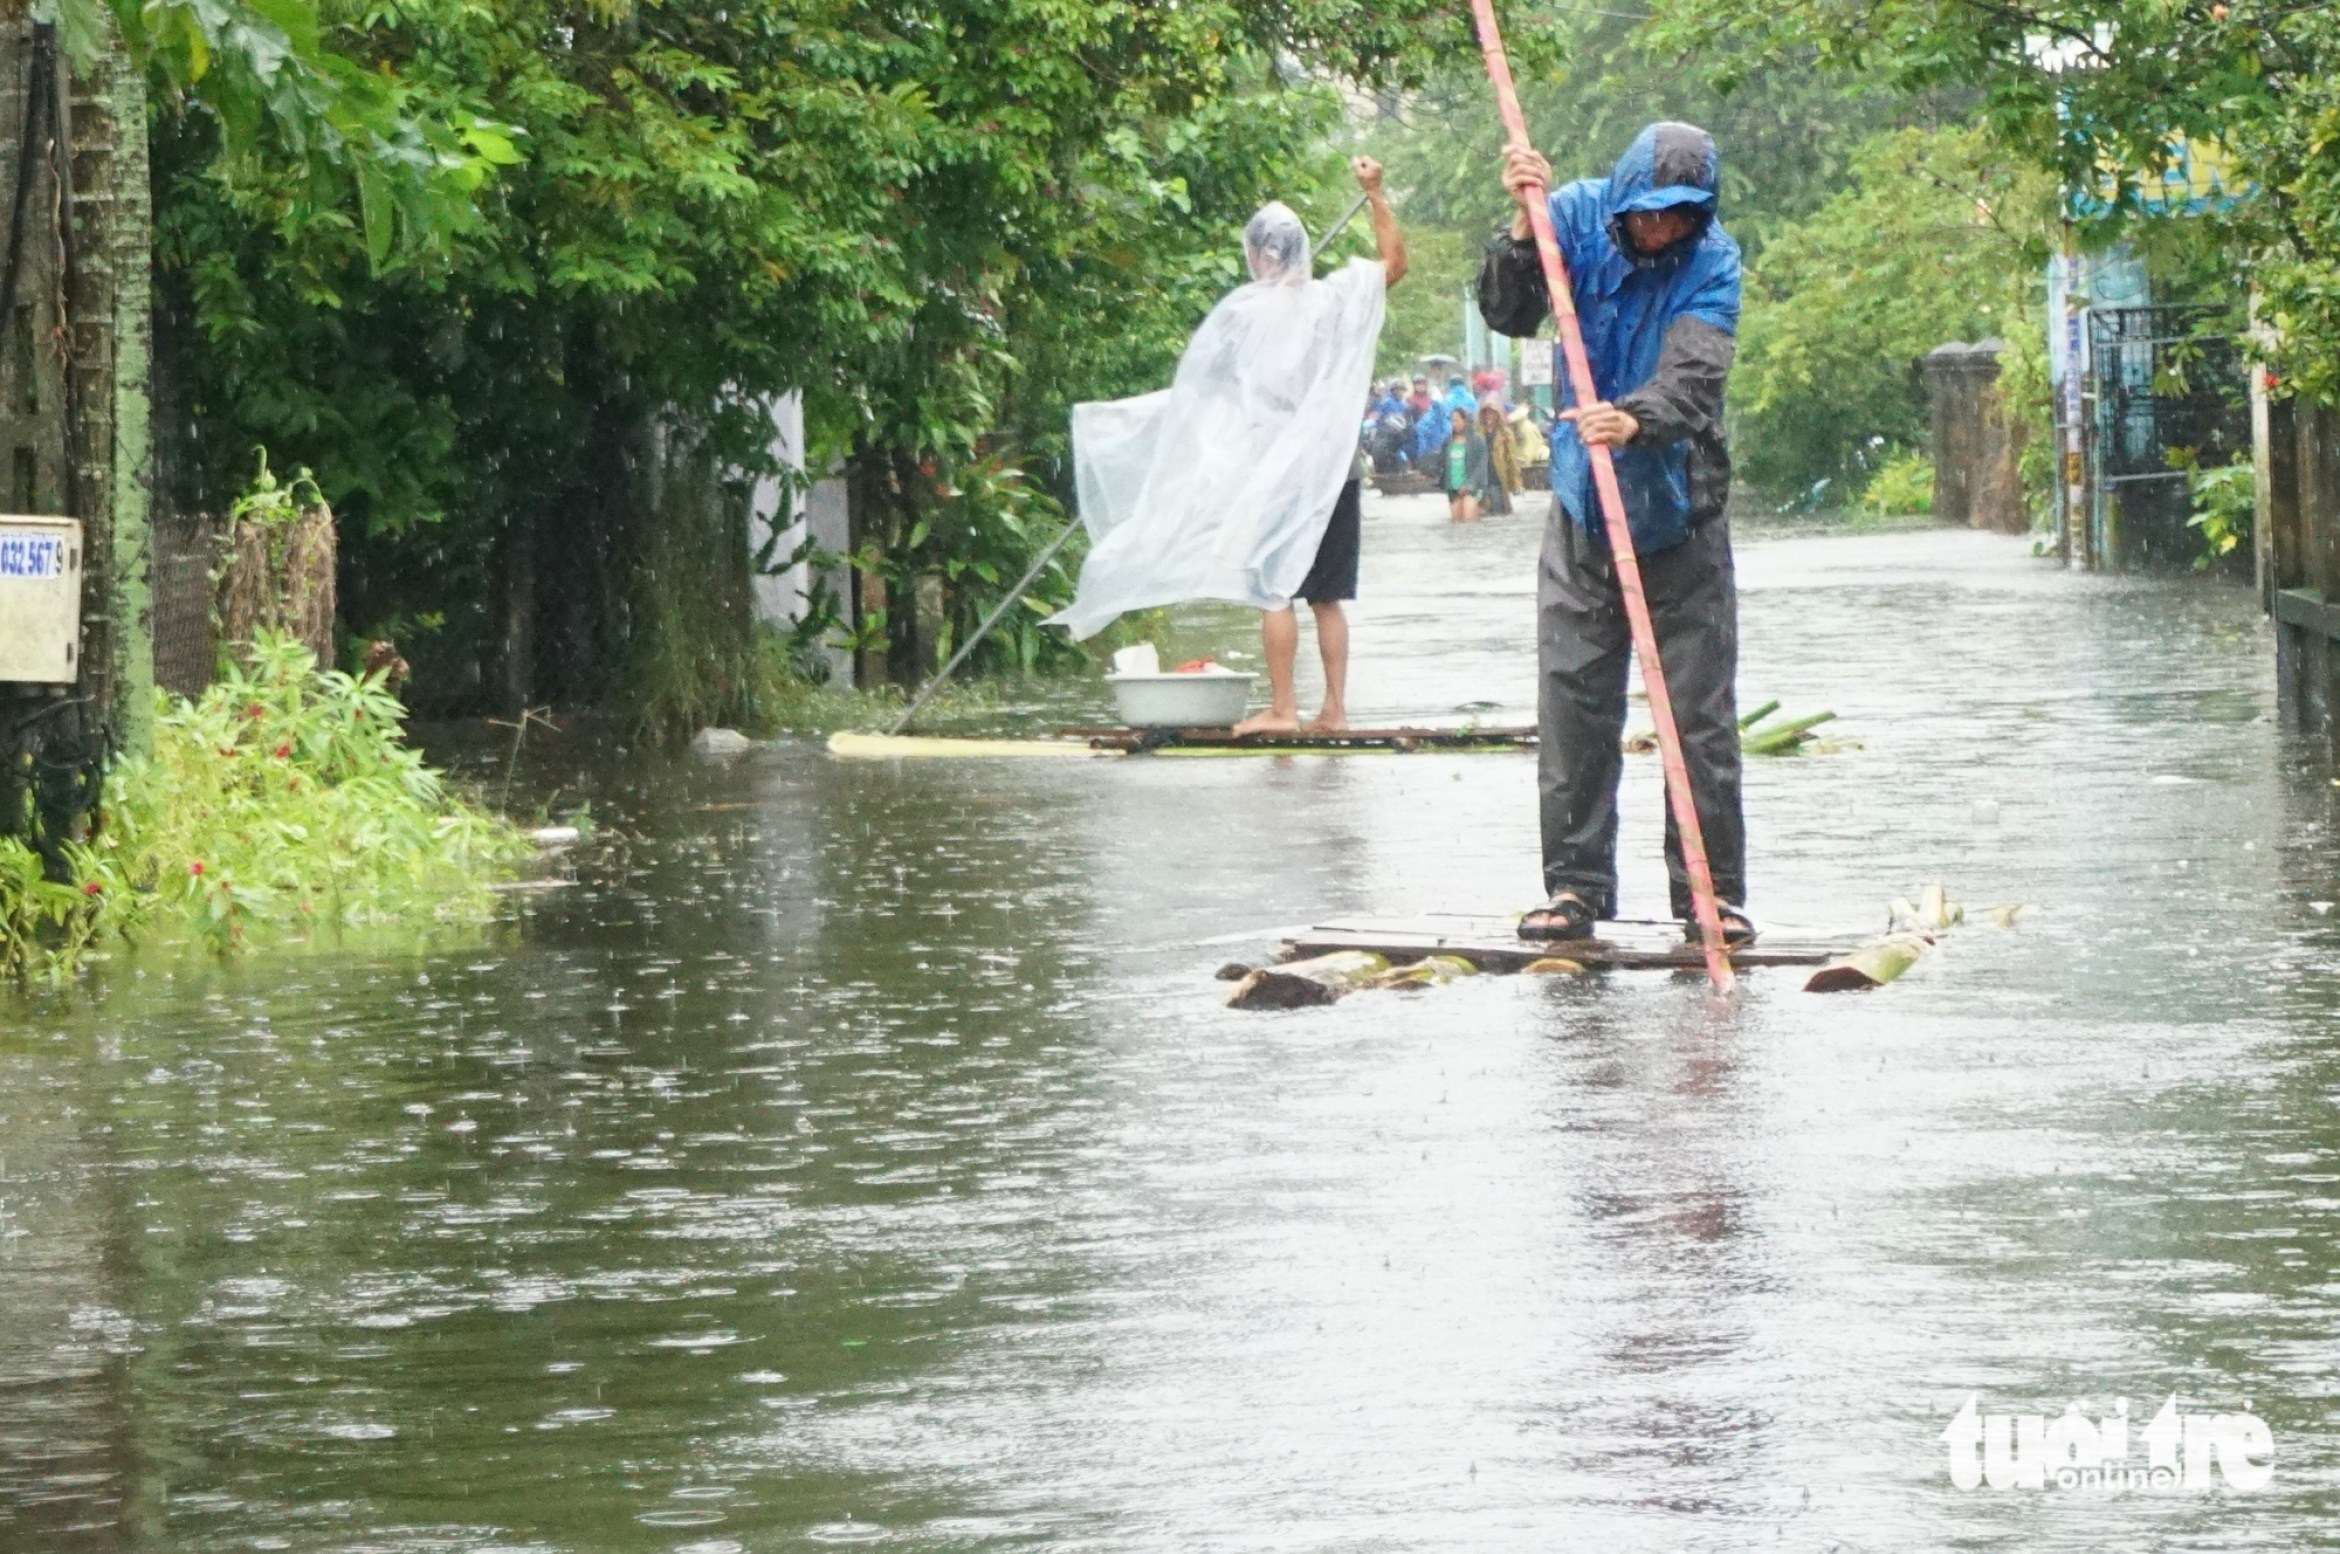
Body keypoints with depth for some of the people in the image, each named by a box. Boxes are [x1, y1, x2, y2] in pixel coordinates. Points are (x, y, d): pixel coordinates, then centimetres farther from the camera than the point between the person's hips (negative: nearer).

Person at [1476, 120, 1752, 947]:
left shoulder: (1712, 262, -12)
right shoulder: (1580, 216, -5)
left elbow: (1693, 375, -26)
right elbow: (1508, 315, -13)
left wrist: (1636, 419, -46)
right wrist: (1524, 229, -29)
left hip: (1681, 513, -2)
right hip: (1583, 507, 2)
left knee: (1701, 707, -2)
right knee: (1572, 700, 2)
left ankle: (1712, 889, 5)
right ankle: (1575, 882, 10)